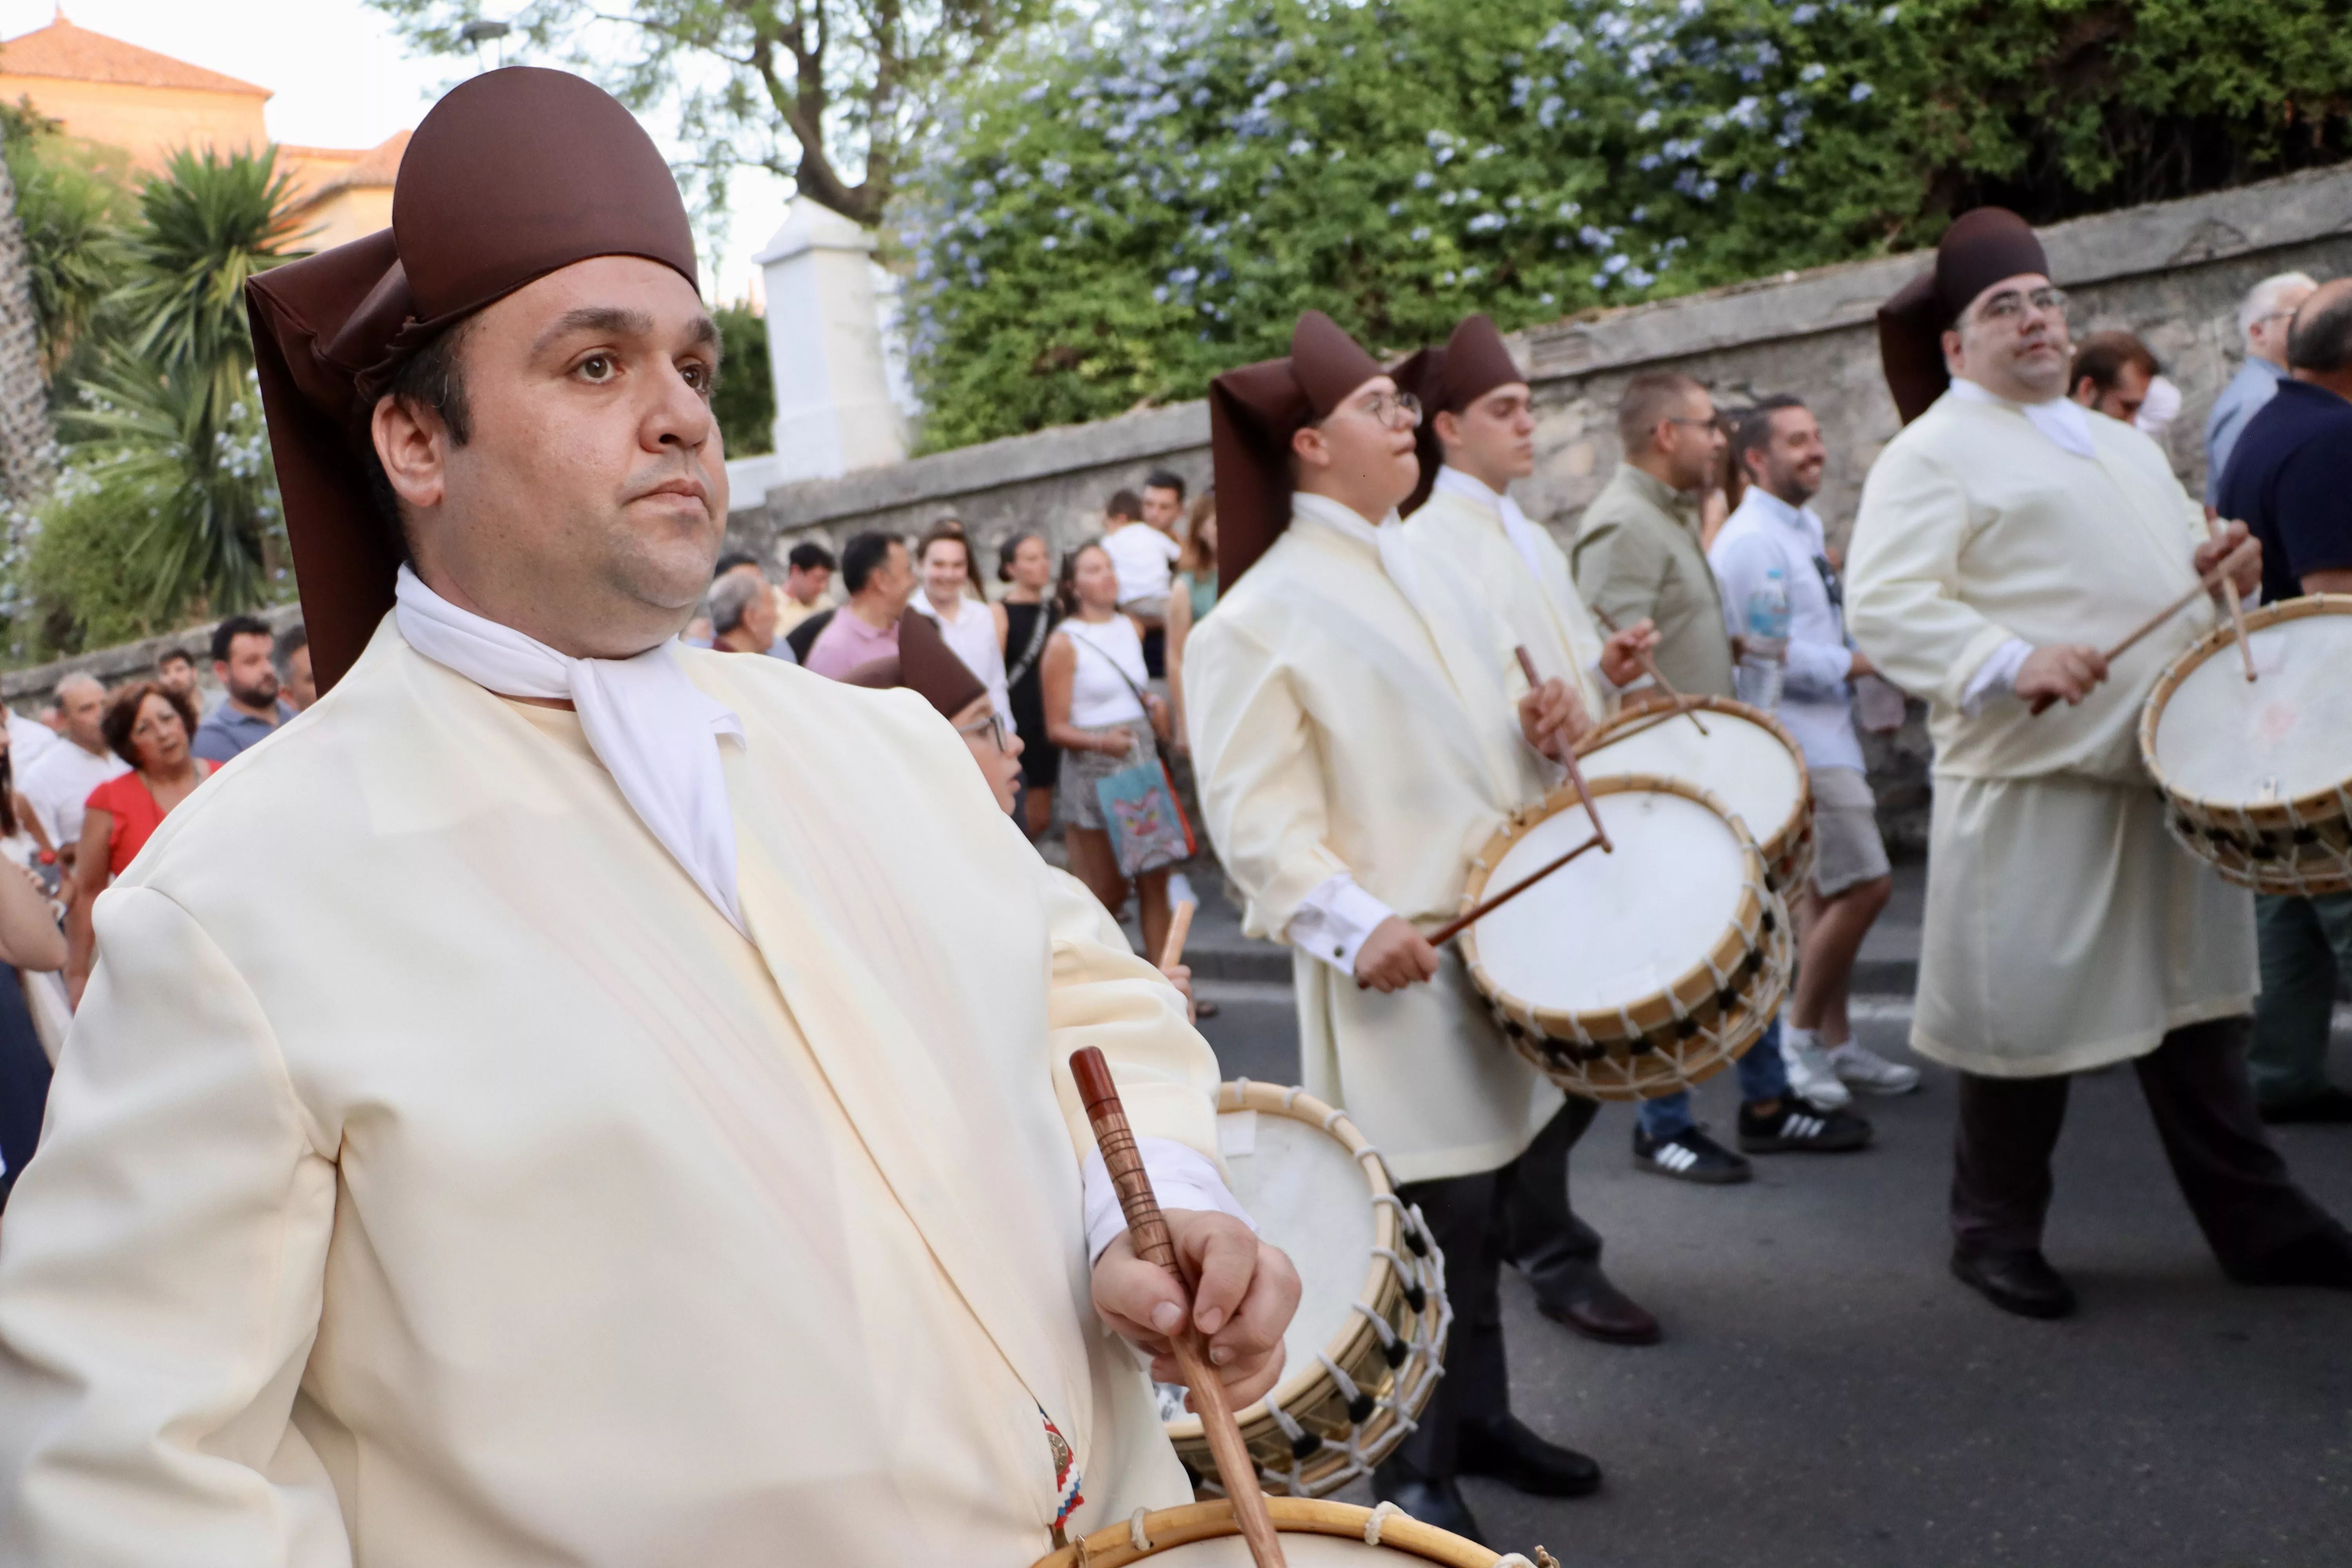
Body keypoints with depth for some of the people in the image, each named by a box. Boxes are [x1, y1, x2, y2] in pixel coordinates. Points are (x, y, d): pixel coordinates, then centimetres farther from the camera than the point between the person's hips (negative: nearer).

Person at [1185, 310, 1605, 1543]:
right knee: (1434, 1216, -3)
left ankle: (1480, 1415, 34)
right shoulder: (1259, 618, -12)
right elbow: (1256, 813, -17)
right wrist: (1353, 922, -28)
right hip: (1398, 965, -8)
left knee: (1483, 1198, 17)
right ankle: (1416, 1470, 16)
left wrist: (1539, 727, 2)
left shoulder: (1423, 571, 13)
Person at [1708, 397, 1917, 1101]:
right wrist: (1856, 663, -14)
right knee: (1864, 884, -10)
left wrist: (1860, 652, 7)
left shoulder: (1807, 527, 16)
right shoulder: (1749, 541, -15)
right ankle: (1801, 1034, 4)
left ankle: (1835, 1043, 20)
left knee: (1824, 894, 12)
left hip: (1828, 733, 10)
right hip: (1796, 741, -10)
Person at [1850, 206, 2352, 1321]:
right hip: (2033, 782, -7)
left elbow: (2188, 567, 29)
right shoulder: (1932, 454, -4)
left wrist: (2226, 569, 5)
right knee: (2026, 1012, 1)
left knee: (2197, 999, 14)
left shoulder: (2125, 446, 22)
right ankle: (1995, 1233, 18)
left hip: (2171, 771, 7)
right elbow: (1884, 605, -15)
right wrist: (2012, 664, -29)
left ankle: (2258, 1224, 27)